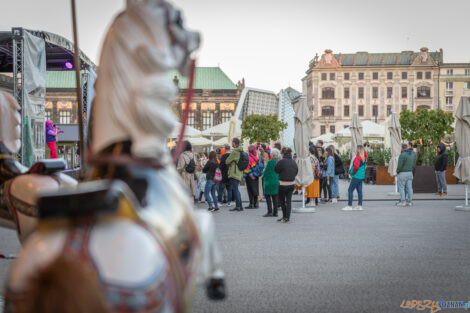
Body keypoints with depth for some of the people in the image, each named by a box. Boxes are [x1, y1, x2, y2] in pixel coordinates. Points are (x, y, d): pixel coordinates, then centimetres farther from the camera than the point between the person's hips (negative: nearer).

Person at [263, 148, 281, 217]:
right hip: (277, 181, 6)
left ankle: (269, 211, -3)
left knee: (268, 196, 2)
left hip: (270, 181, -6)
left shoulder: (270, 162, -16)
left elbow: (266, 172, -9)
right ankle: (275, 212, 12)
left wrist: (264, 177, 10)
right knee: (275, 197, 10)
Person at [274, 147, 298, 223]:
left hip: (282, 184, -4)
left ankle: (285, 216, 15)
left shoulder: (282, 161, -16)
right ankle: (287, 217, 4)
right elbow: (296, 171, 11)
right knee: (288, 201, 7)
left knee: (282, 201, 11)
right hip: (291, 184, 4)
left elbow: (276, 169, -5)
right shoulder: (293, 162, 0)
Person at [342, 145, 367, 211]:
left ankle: (349, 206, -7)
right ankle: (359, 206, 11)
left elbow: (356, 166, -23)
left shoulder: (358, 157, -16)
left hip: (356, 176, -9)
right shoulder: (364, 157, 10)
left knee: (350, 190, -5)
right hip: (361, 176, 9)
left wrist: (353, 172, -9)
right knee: (359, 191, 10)